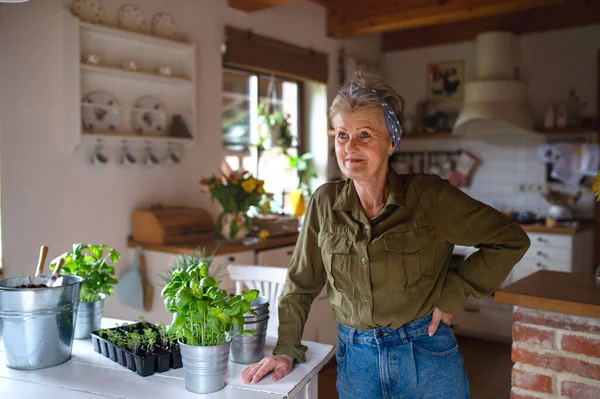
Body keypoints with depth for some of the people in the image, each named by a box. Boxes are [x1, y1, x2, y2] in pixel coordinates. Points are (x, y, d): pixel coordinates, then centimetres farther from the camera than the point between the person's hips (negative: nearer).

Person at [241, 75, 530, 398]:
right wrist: (286, 351, -1)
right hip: (356, 358, 2)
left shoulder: (429, 196, -14)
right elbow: (301, 285, 3)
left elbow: (511, 240, -7)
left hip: (427, 359, -2)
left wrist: (451, 295, -9)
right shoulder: (325, 203, -5)